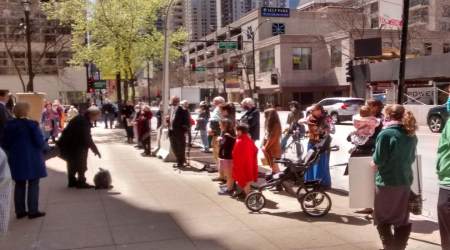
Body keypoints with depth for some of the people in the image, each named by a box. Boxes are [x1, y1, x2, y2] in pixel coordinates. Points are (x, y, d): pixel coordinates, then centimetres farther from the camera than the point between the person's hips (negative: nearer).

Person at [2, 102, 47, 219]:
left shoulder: (9, 125, 1)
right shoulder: (32, 125, -15)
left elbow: (5, 144, 7)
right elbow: (40, 143, -14)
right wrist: (43, 147, 7)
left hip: (16, 160, 5)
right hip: (32, 160, -5)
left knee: (19, 185, 13)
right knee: (33, 185, 3)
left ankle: (20, 211, 18)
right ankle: (33, 211, 4)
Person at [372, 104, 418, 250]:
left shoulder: (386, 134, -17)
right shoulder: (412, 135, 5)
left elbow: (378, 160, -18)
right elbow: (411, 158, 14)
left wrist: (375, 164, 2)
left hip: (387, 182, -7)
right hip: (405, 181, 7)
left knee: (382, 219, 9)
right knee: (402, 219, 15)